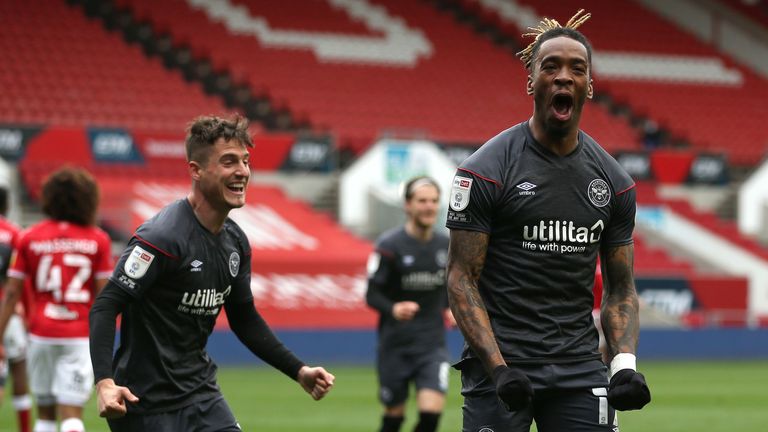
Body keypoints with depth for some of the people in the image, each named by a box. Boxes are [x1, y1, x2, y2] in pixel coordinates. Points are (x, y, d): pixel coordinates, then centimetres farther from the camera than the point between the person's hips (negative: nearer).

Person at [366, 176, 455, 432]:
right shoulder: (390, 245, -9)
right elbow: (372, 295, -10)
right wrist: (393, 309, -29)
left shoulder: (446, 246, 5)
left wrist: (450, 310, 2)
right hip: (395, 343, -2)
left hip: (433, 343, 3)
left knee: (431, 411, -15)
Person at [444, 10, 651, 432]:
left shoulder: (613, 182, 9)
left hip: (580, 368, 4)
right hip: (500, 364, -4)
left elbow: (620, 287, 13)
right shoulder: (485, 171, -5)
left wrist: (624, 363, -5)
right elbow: (462, 277, -7)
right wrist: (498, 367, -18)